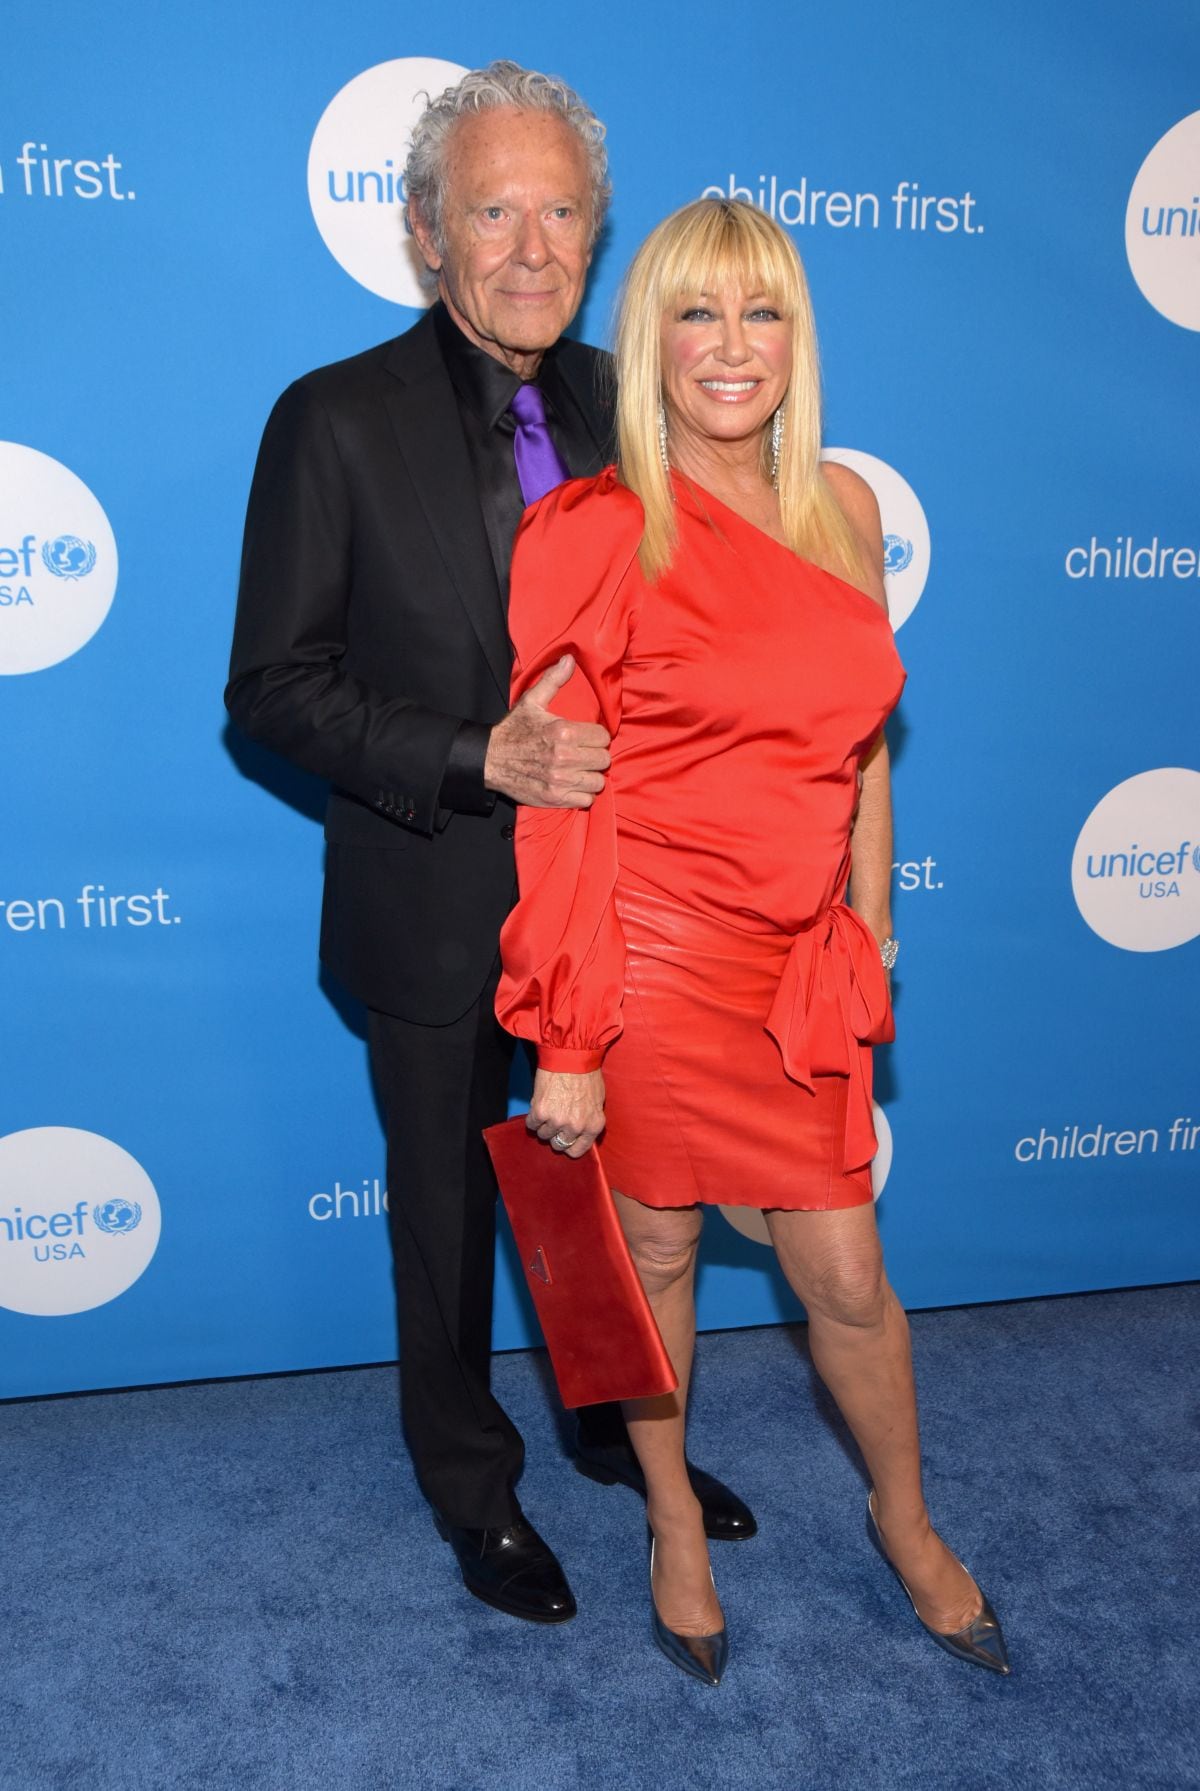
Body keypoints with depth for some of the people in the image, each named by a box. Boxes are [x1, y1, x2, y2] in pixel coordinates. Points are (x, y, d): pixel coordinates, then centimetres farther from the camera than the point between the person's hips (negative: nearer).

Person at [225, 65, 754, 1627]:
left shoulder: (623, 410, 1)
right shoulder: (336, 423, -13)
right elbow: (275, 687, -14)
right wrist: (482, 759, -24)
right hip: (440, 914, -4)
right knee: (450, 1217, 16)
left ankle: (616, 1422, 48)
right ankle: (474, 1490, 40)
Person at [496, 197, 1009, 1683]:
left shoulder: (843, 509, 5)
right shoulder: (599, 535, -11)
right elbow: (559, 806, -12)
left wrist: (869, 946, 15)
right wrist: (565, 1044, -11)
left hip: (802, 964, 4)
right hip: (652, 959, -4)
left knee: (847, 1275, 13)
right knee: (653, 1255, 16)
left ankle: (905, 1520, 41)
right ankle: (675, 1520, 43)